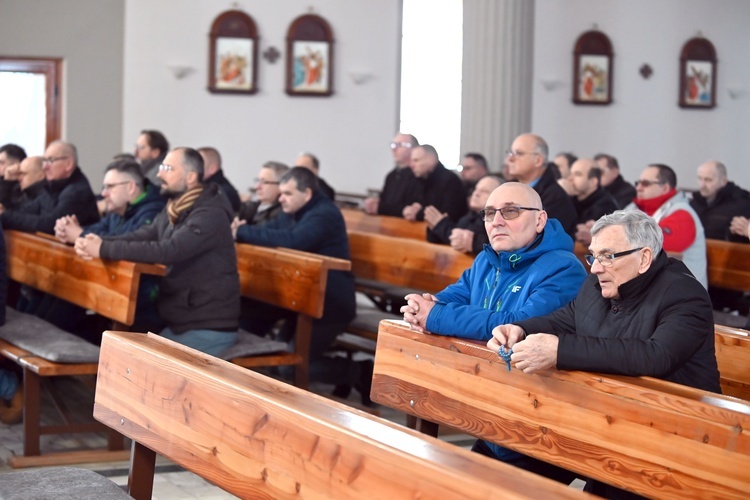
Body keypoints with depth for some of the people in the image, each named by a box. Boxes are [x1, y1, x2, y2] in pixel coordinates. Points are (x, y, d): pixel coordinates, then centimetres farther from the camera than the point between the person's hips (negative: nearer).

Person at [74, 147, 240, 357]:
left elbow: (168, 251, -29)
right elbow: (141, 236, 5)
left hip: (210, 328, -8)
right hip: (178, 322, 8)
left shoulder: (210, 215, -18)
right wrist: (100, 241, -16)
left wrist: (104, 249, -28)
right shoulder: (173, 210, 12)